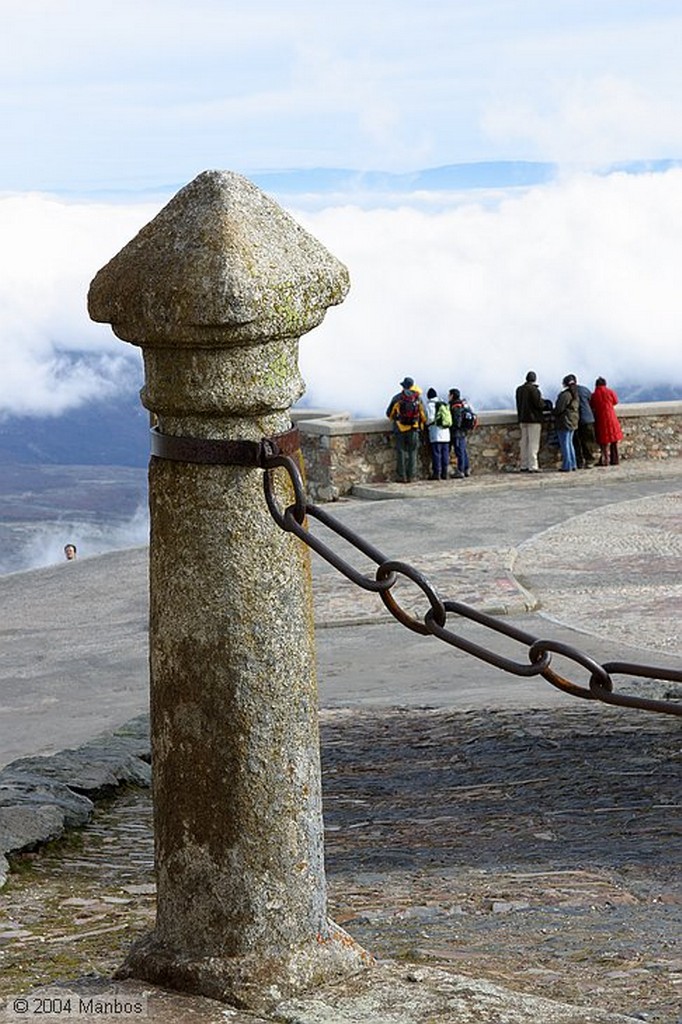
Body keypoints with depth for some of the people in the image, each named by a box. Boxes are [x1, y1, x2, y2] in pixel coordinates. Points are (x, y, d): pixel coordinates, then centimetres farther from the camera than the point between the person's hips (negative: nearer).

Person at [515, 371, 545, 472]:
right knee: (533, 443, -5)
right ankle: (533, 466, -8)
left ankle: (524, 466, 14)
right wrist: (542, 401, 4)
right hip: (533, 419, -7)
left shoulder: (519, 389, 8)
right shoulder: (533, 389, -15)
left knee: (524, 442, 12)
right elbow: (539, 404, -17)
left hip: (522, 419, 7)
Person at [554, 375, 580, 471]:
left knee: (564, 444, -4)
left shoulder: (565, 395, -18)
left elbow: (559, 409, -17)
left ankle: (567, 466, -5)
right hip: (573, 422, 9)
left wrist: (554, 413, 2)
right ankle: (573, 465, 19)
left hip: (565, 422, -9)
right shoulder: (575, 395, 11)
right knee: (569, 443, 17)